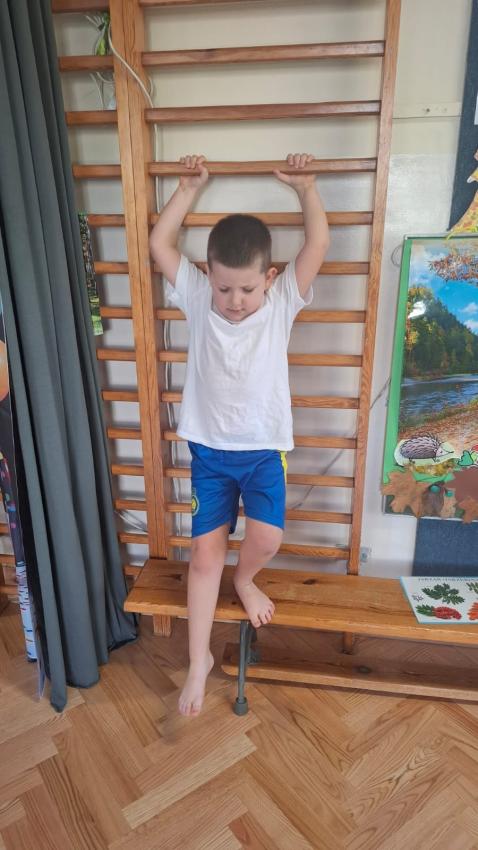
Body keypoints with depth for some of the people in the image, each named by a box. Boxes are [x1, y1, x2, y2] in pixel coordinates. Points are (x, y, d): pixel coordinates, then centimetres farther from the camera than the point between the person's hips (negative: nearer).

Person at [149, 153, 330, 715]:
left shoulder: (282, 302, -4)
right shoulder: (197, 299, -3)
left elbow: (318, 243, -9)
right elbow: (159, 245, -1)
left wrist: (305, 186, -10)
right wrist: (190, 187, -1)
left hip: (264, 448, 0)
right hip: (209, 450, 1)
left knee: (266, 537, -17)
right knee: (205, 552, 3)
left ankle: (244, 579, 23)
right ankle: (199, 659, 23)